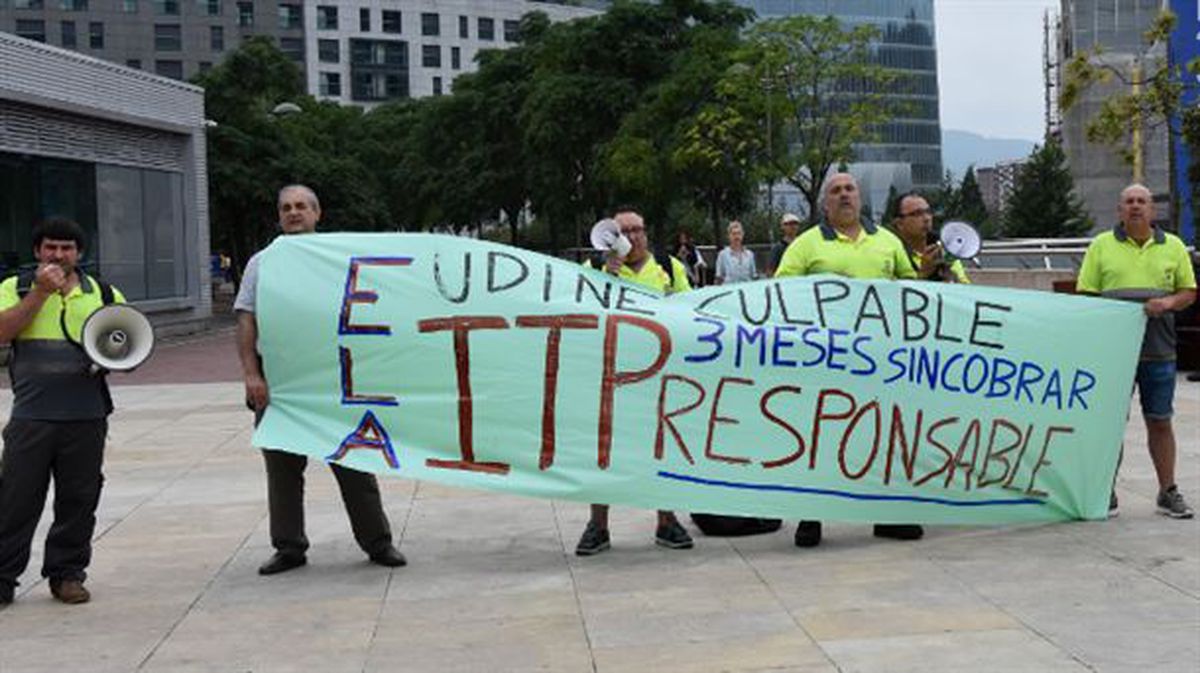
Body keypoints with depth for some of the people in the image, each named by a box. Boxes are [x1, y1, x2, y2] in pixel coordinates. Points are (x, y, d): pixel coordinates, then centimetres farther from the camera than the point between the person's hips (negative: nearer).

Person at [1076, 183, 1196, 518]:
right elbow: (1085, 295, 3)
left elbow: (1189, 291, 13)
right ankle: (1107, 493, 11)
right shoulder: (1101, 246, 5)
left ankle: (1168, 493, 16)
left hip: (1159, 351, 2)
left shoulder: (1173, 247, 10)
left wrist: (1168, 303, -8)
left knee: (1160, 422, 7)